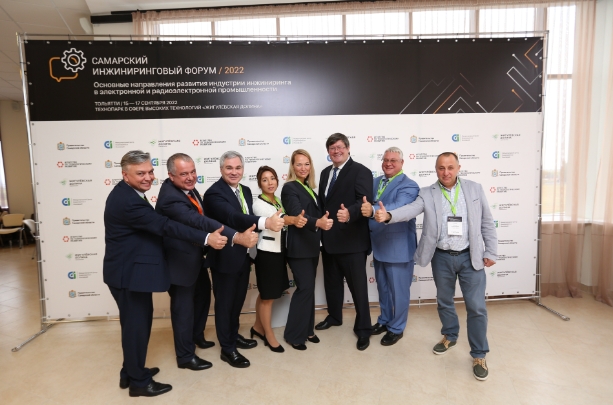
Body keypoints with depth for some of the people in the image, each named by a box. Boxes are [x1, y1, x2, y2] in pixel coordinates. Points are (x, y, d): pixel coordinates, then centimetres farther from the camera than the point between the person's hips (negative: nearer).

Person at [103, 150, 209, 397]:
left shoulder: (128, 193, 8)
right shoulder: (127, 201, -26)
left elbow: (153, 224, 11)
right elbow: (165, 226, -31)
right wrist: (206, 238, -34)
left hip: (130, 269, 11)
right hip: (129, 273, -11)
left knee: (136, 323, 21)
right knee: (136, 324, 4)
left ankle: (130, 372, 38)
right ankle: (139, 382, 22)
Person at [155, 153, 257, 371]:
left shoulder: (188, 187, -3)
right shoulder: (169, 197, -31)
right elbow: (199, 221, -42)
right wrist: (235, 236, -48)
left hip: (196, 256, 9)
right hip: (180, 260, -9)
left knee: (202, 297, 24)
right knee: (183, 307, 6)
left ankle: (196, 336, 47)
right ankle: (186, 356, 25)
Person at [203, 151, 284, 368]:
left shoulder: (245, 190, 7)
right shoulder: (214, 193, -20)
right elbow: (233, 217, -36)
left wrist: (253, 231, -9)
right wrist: (266, 222, -47)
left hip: (243, 256, 8)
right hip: (225, 257, -8)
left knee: (238, 299, 22)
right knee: (224, 303, 8)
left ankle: (234, 335, 42)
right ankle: (227, 349, 24)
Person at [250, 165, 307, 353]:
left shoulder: (278, 201, 9)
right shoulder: (259, 203, -17)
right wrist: (294, 220, -55)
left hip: (279, 251, 8)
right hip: (267, 253, -7)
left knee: (265, 294, 18)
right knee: (267, 296, 4)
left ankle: (258, 327, 35)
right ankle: (269, 335, 20)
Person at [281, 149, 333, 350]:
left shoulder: (309, 188, 12)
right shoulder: (289, 188, -12)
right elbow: (297, 215, -27)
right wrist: (318, 222, -43)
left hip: (312, 245, 8)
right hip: (299, 247, -8)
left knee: (309, 288, 14)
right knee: (305, 288, -6)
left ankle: (307, 329, 27)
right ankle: (294, 334, 9)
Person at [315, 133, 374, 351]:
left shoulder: (361, 171, -10)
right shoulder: (325, 173, 14)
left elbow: (364, 201, -23)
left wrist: (349, 213, -41)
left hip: (351, 240, -7)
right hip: (328, 239, 8)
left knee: (358, 286, 4)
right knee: (331, 282, 21)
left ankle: (363, 329, 21)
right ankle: (334, 316, 42)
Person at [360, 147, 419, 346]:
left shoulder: (409, 186, -15)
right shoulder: (375, 182, 8)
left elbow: (398, 207, -34)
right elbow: (367, 207, 7)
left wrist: (373, 211, -49)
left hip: (399, 247, -6)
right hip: (379, 245, 7)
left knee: (398, 290, 9)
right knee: (382, 287, 21)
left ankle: (396, 328, 28)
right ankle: (384, 320, 40)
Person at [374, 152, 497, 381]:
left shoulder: (474, 189, 1)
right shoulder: (427, 194, -2)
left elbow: (487, 224, 4)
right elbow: (410, 210, -20)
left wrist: (490, 253, 1)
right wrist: (388, 215, -39)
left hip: (470, 257, -1)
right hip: (442, 258, 1)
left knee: (477, 307, 2)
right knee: (444, 301, 18)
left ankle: (479, 355, 21)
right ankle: (450, 336, 43)